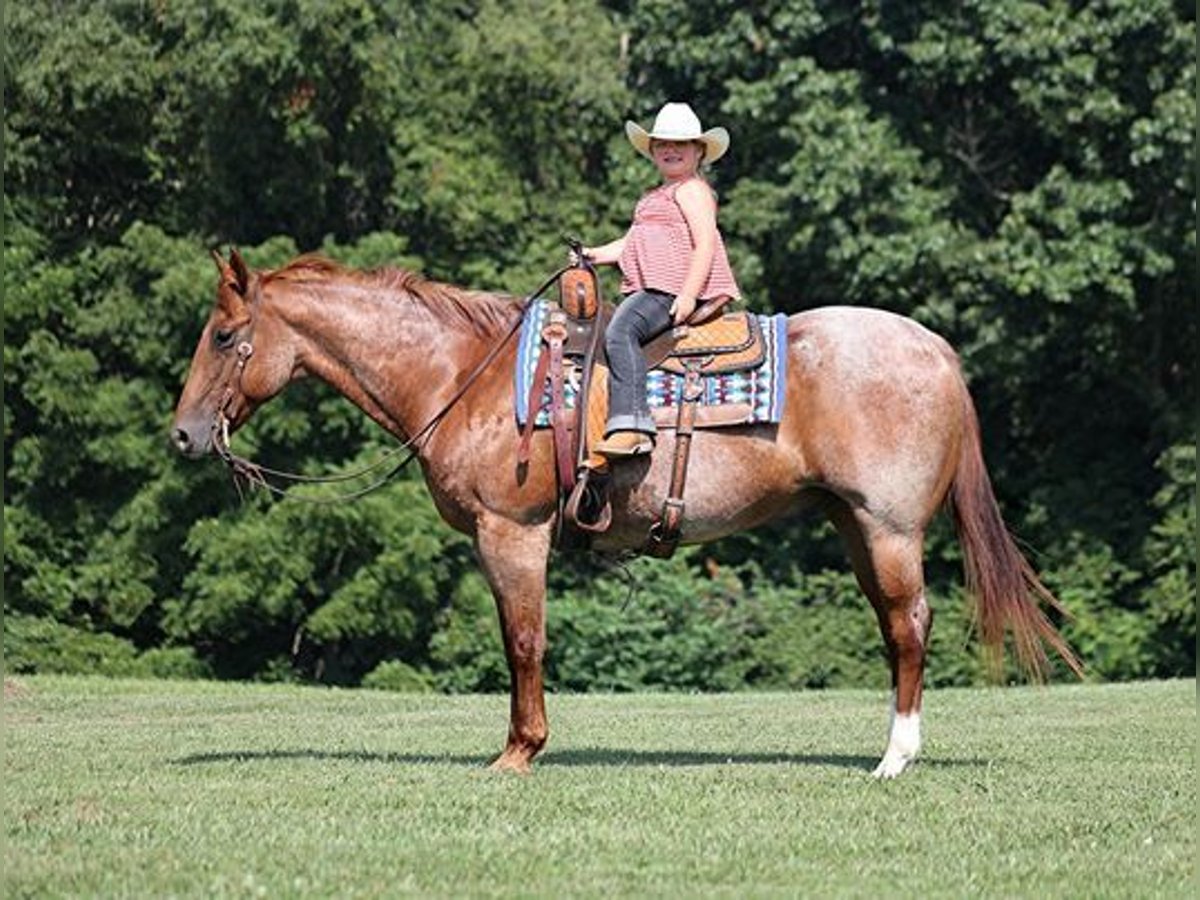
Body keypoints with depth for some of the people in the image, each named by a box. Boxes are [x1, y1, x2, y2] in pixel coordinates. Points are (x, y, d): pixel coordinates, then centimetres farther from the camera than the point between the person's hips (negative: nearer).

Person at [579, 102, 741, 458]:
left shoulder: (692, 190, -2)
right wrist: (597, 254, 14)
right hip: (646, 290, 11)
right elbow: (631, 243, 32)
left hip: (674, 290, -11)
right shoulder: (654, 198, 28)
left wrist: (688, 295, -23)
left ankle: (632, 425, -42)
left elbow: (706, 244, -13)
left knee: (621, 331, -31)